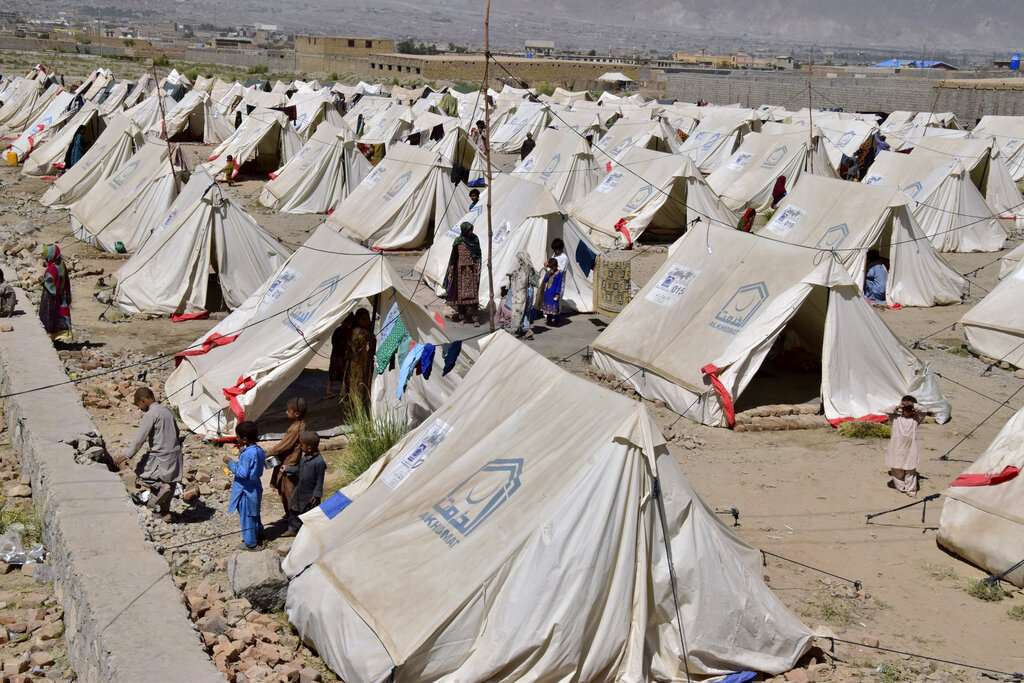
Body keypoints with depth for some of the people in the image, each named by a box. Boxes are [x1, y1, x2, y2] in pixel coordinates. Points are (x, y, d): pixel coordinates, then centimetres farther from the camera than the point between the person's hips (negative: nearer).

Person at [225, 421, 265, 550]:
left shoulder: (247, 454, -28)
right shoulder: (259, 451, 0)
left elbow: (243, 473, -28)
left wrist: (231, 463, -21)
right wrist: (242, 454, 5)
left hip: (246, 490, -9)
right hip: (255, 487, 9)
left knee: (246, 515, 5)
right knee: (254, 513, 25)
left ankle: (250, 543, 14)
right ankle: (258, 534, 39)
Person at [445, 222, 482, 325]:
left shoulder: (475, 239, 1)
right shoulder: (458, 242, -5)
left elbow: (479, 254, 8)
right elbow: (454, 257, 0)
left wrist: (478, 267, -3)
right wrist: (451, 272, -1)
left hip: (472, 269, 1)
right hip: (461, 269, -1)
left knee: (473, 293, -5)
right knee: (460, 292, 6)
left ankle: (474, 317, -6)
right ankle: (462, 314, 18)